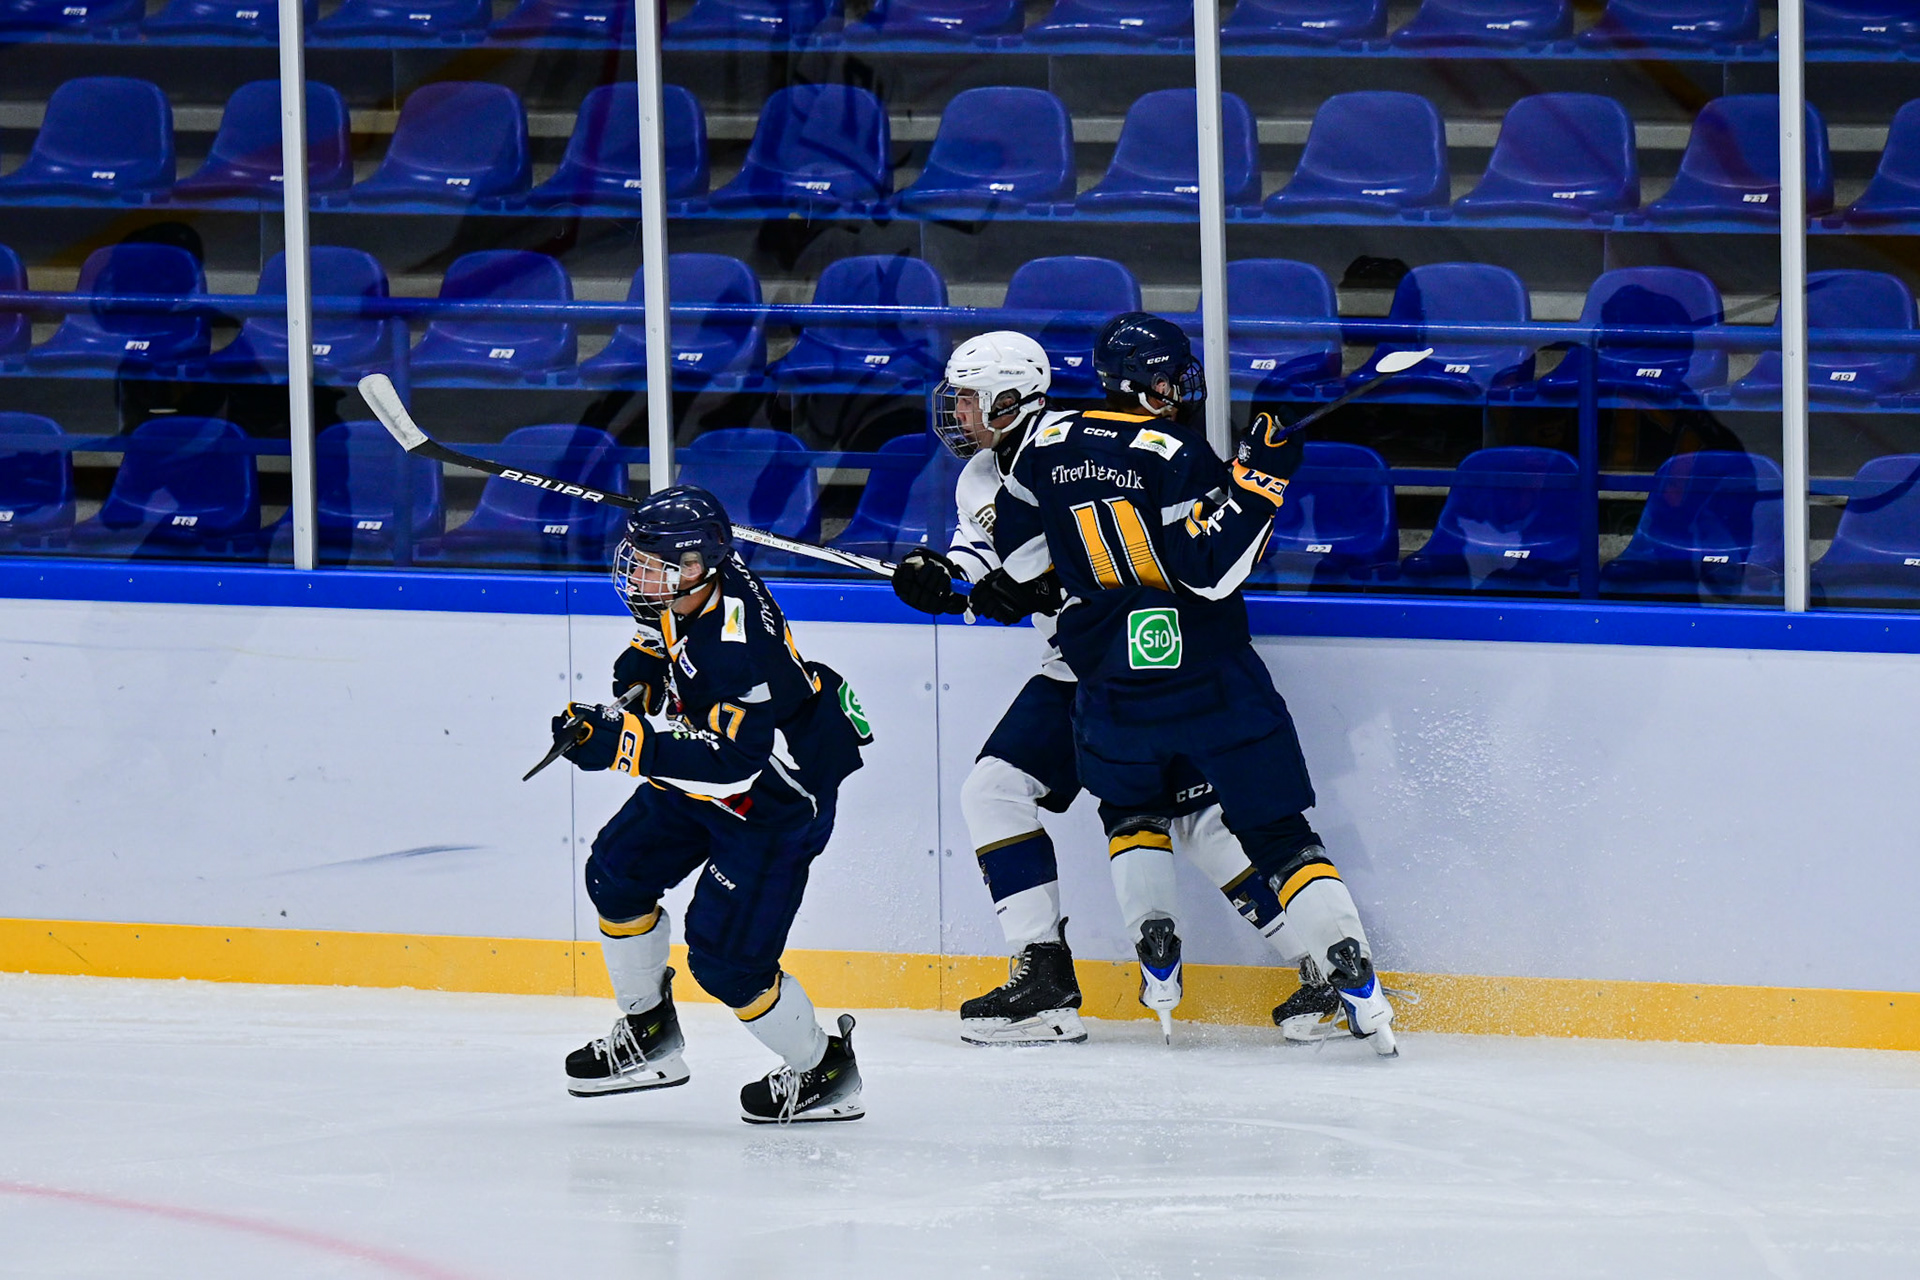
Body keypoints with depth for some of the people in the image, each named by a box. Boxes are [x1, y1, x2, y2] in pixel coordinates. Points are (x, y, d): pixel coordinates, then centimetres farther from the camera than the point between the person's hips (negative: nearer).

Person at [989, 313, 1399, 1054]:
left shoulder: (1051, 445, 2)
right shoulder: (1174, 455, -13)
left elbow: (1018, 550, 13)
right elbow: (1212, 569, -20)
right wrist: (1259, 479, -16)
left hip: (1115, 680, 3)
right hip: (1212, 678, -3)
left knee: (1129, 804, 30)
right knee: (1274, 829, 1)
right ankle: (1353, 979, -8)